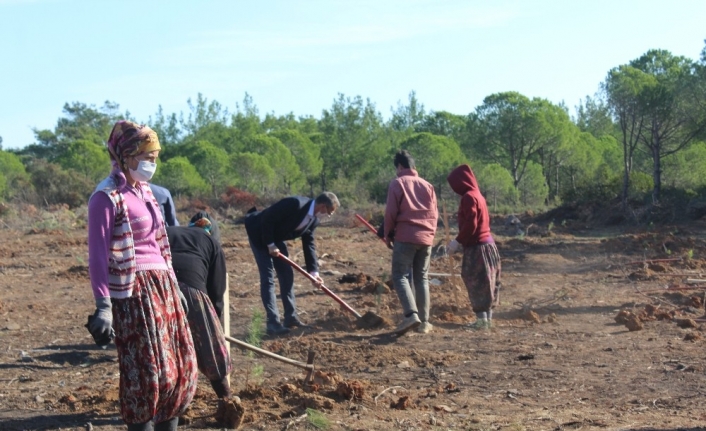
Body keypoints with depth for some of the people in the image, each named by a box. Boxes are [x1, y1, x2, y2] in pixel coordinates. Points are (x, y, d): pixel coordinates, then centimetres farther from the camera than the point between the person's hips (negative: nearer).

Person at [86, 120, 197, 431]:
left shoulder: (144, 191, 13)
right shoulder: (107, 197, -12)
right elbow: (98, 255, -15)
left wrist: (172, 284, 21)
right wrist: (103, 306, -20)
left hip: (163, 284, 9)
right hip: (133, 291, -8)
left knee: (181, 366, 11)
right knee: (146, 371, -4)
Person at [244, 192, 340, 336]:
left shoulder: (314, 220, -5)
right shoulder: (295, 204, -32)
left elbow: (309, 243, 3)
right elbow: (267, 218, -29)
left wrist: (313, 271, -3)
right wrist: (270, 244, -22)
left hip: (276, 238, 9)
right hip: (259, 233, -9)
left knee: (287, 274, 7)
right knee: (268, 277, -12)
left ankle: (291, 317, 15)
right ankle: (273, 323, -13)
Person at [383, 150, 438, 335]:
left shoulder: (397, 183, -2)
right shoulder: (427, 185, 13)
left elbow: (390, 212, -6)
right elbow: (434, 214, 12)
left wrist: (387, 235, 5)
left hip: (405, 237, -5)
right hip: (426, 238, 5)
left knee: (400, 275, -2)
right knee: (422, 278, 10)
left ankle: (411, 314, -22)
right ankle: (424, 322, 8)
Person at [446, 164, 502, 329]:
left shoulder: (468, 197, -14)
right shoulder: (478, 195, 14)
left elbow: (470, 224, -20)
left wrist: (457, 241, -11)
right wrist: (461, 240, 18)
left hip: (476, 246, -10)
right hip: (487, 242, 10)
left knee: (476, 282, -6)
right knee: (486, 282, 12)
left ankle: (482, 318, -7)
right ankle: (487, 316, 17)